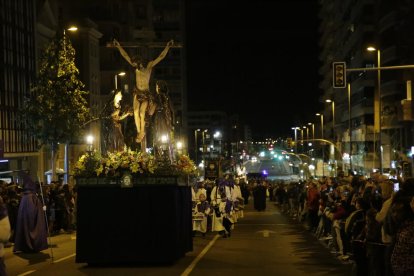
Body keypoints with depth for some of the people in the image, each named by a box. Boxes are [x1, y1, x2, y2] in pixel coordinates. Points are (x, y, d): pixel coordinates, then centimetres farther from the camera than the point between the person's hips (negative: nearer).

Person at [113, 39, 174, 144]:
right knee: (136, 112, -10)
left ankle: (142, 133, 8)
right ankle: (139, 132, 0)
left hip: (146, 93, -3)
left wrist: (167, 47, -16)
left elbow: (161, 57, -11)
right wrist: (118, 46, 0)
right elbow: (125, 55, 1)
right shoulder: (136, 66, -1)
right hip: (137, 92, 3)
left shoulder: (149, 66, -8)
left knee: (142, 113, -7)